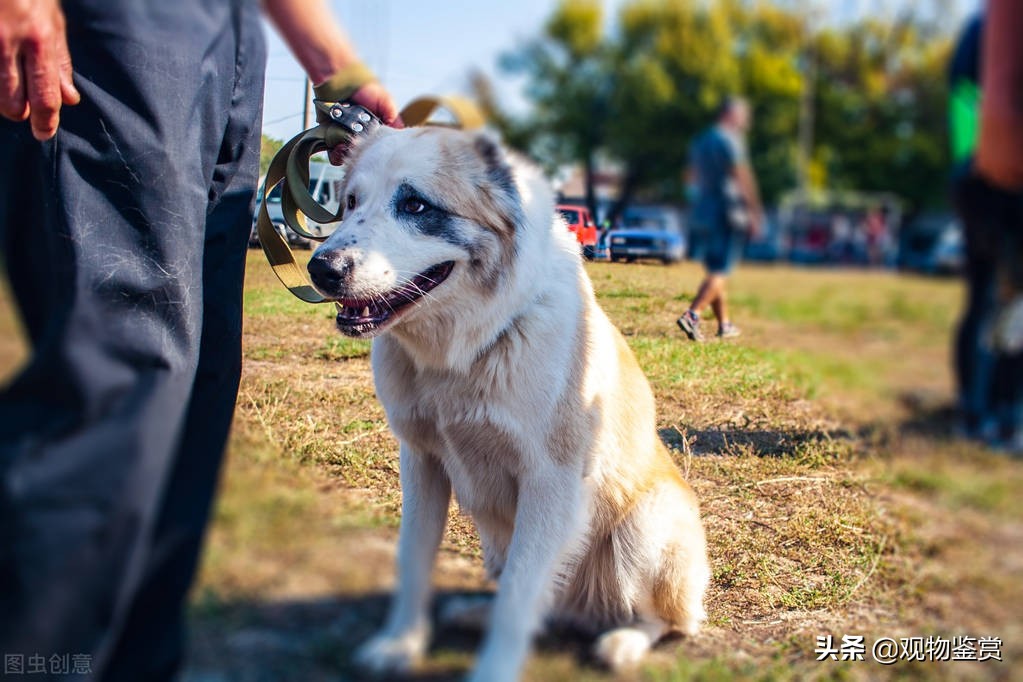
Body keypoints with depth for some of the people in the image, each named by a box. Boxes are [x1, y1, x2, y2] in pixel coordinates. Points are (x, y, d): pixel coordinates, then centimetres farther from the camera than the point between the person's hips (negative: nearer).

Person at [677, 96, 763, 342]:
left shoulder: (701, 141, 16)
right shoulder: (730, 140, -10)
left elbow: (690, 176, 24)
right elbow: (742, 176, -15)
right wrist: (755, 211, -13)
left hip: (703, 212, 9)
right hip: (727, 213, -9)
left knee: (716, 269, 14)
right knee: (719, 271, -10)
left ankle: (724, 324, 20)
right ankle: (691, 315, -23)